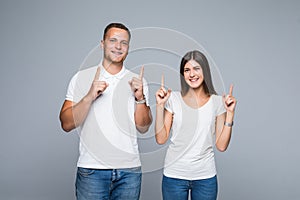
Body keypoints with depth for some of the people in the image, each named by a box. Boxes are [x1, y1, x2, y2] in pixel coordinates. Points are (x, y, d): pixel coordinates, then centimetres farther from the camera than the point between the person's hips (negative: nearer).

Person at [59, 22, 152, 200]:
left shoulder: (137, 81, 6)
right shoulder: (82, 78, 1)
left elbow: (143, 128, 3)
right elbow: (67, 124, -5)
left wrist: (140, 98, -11)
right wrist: (89, 96, -17)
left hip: (129, 169, 2)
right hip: (91, 169, -2)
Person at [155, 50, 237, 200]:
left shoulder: (217, 102, 0)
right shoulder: (173, 99, -2)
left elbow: (221, 146, -2)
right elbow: (161, 139, -5)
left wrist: (230, 113, -8)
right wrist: (160, 105, -10)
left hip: (205, 176, 1)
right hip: (174, 175, 0)